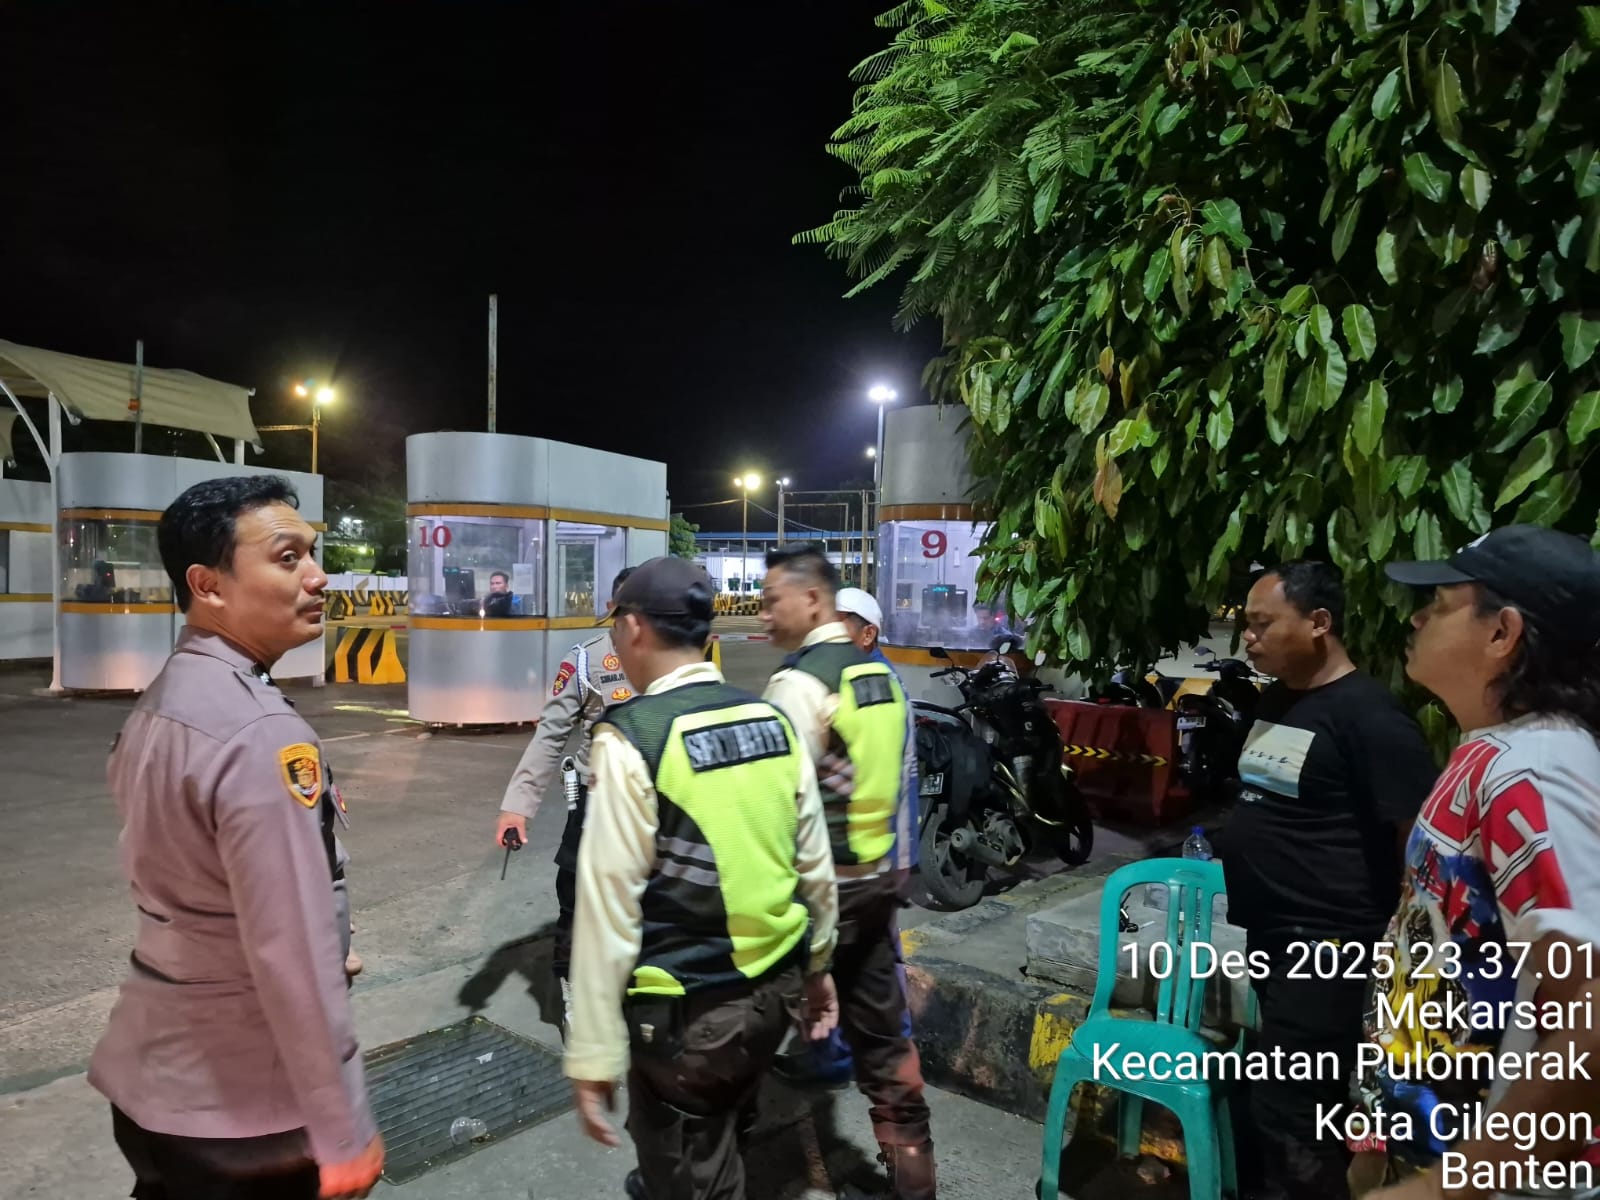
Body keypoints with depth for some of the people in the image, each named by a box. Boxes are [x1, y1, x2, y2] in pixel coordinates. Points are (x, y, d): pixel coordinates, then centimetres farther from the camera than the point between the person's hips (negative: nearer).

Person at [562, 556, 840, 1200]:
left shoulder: (630, 740, -18)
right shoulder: (774, 720, -1)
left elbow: (610, 907, -18)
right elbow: (815, 864, 6)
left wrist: (594, 1053, -10)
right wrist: (817, 963, 20)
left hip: (691, 1009, -6)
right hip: (777, 986, 6)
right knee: (719, 1146, 29)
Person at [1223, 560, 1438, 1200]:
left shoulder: (1367, 714, -17)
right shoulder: (1274, 700, 9)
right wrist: (1228, 845, 14)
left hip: (1327, 944, -8)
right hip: (1271, 932, 9)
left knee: (1286, 1108, -2)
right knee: (1309, 1101, 22)